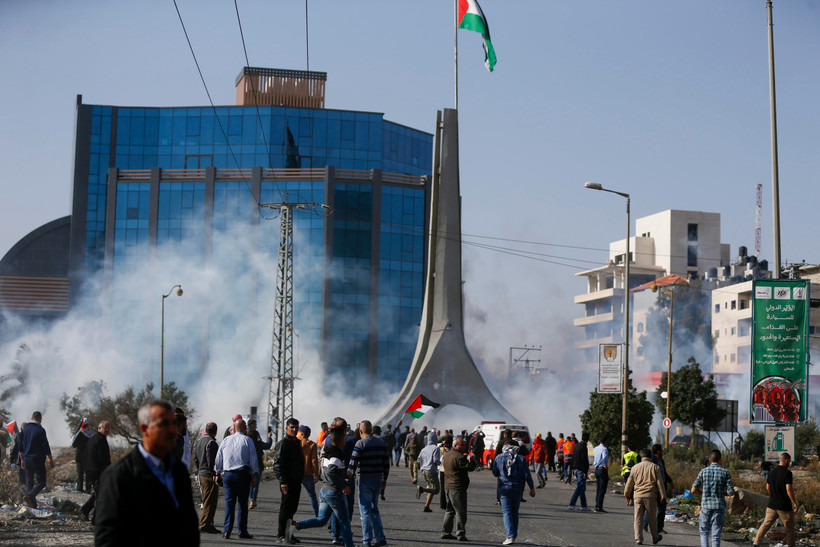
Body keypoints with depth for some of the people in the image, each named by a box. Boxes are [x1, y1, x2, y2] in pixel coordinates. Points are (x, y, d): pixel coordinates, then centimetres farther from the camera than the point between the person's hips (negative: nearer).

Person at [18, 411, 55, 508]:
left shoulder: (24, 429, 7)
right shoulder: (40, 430, -11)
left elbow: (20, 447, 13)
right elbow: (46, 447, -11)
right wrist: (51, 460, -3)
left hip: (26, 459, 6)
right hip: (38, 460, -6)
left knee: (29, 481, 12)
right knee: (41, 482, -1)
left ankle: (32, 504, 9)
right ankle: (29, 495, -24)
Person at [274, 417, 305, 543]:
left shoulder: (297, 443, 16)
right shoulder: (282, 444, -10)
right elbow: (277, 464, -16)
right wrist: (283, 482, -22)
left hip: (297, 481, 8)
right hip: (288, 481, -8)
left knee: (292, 508, 10)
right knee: (286, 507, -4)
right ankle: (282, 535, 2)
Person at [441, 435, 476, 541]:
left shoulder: (447, 454, 11)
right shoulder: (459, 457, -18)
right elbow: (470, 467, -19)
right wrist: (473, 460, 3)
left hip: (448, 487, 9)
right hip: (457, 488, -9)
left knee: (450, 510, 17)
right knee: (460, 512, -4)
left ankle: (445, 532, 19)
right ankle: (460, 534, -5)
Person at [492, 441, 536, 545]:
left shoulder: (498, 458, 0)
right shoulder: (521, 459, -2)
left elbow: (495, 473, 9)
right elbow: (527, 475, -3)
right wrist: (532, 488, 3)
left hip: (504, 488, -1)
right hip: (517, 489, 1)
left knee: (507, 512, -2)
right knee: (515, 512, 14)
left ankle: (510, 536, -15)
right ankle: (514, 536, 17)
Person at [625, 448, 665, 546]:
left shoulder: (635, 467, 8)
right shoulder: (655, 467, 1)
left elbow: (630, 483, 14)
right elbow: (659, 482, -2)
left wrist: (627, 495, 24)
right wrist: (663, 496, 1)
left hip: (638, 496, 1)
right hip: (651, 496, -1)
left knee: (638, 518, 4)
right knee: (652, 518, 11)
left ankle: (638, 539, -1)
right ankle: (655, 537, 23)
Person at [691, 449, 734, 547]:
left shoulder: (703, 471, -2)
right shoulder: (725, 472, -3)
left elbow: (693, 490, -2)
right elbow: (731, 492, -6)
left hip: (706, 506, 0)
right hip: (719, 506, 0)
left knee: (704, 533, 13)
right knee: (716, 535, 5)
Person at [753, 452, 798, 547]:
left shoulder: (771, 472, 6)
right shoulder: (787, 473, -14)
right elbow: (789, 489, -20)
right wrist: (795, 503, -14)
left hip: (771, 505, 6)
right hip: (784, 506, -6)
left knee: (765, 524, 8)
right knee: (789, 528, 9)